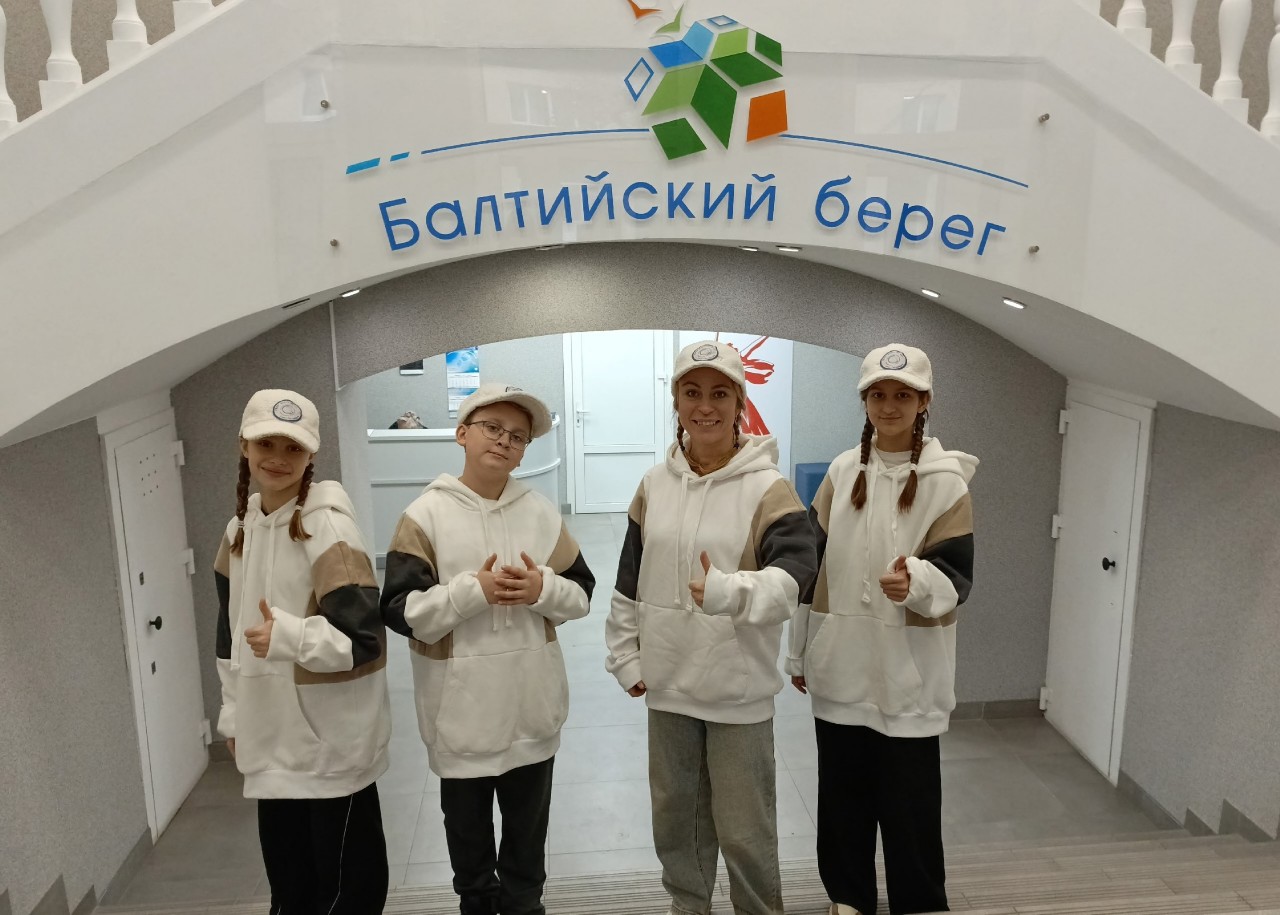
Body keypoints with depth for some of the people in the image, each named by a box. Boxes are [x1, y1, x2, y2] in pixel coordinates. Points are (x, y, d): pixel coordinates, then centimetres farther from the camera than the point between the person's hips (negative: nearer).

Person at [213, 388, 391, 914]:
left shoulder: (327, 526, -16)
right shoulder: (239, 530, 6)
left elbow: (363, 637, -21)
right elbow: (231, 629, 16)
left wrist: (288, 636, -32)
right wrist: (234, 715, 18)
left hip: (334, 738, -6)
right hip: (272, 737, 7)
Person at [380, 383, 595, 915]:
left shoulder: (543, 514, 0)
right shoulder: (426, 515, -9)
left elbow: (581, 597, 3)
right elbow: (401, 612, -13)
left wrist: (544, 589, -17)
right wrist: (472, 591, -24)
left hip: (532, 707, 3)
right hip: (461, 711, -2)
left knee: (528, 831, 21)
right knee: (467, 831, 19)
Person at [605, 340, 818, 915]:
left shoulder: (767, 487, -11)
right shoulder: (654, 485, 3)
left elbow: (793, 575, -23)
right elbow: (629, 583, 11)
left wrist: (727, 591, -40)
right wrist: (626, 658, 9)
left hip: (739, 690, -4)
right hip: (668, 684, 5)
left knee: (744, 830, 7)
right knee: (674, 818, 21)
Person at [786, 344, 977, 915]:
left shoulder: (946, 480, -6)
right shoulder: (841, 473, 4)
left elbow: (957, 578, -11)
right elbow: (811, 565, 7)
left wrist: (916, 580, -33)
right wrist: (798, 652, 9)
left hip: (910, 670, -3)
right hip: (841, 664, 4)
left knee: (909, 801, 6)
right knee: (841, 793, 15)